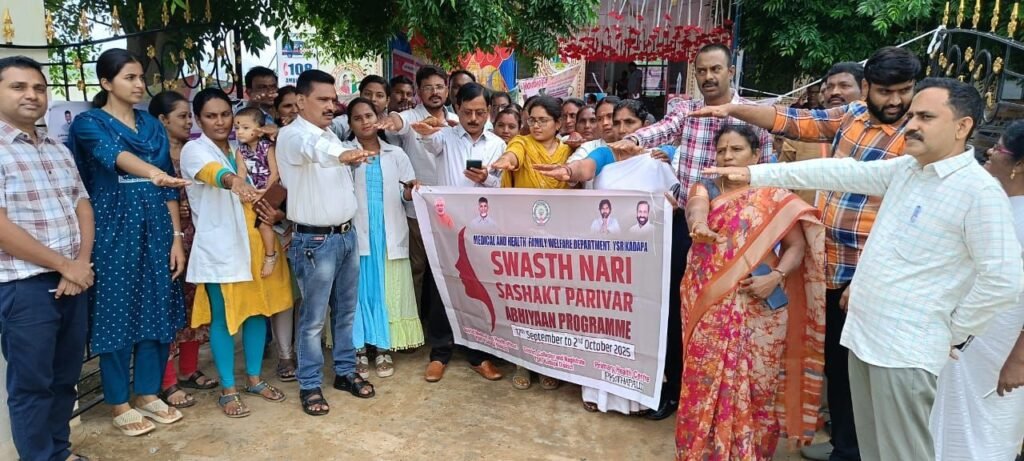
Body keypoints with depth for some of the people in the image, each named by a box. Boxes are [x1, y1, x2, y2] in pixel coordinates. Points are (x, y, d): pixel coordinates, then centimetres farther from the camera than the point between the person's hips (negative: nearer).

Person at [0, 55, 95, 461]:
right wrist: (64, 265, -13)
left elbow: (82, 206, 11)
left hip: (74, 280, 7)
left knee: (66, 376, 16)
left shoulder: (59, 150, 13)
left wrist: (81, 263, -5)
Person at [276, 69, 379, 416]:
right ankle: (310, 385, 16)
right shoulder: (292, 135, -14)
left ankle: (345, 371, 29)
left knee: (346, 310, 15)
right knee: (314, 317, 2)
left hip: (346, 234, 8)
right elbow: (314, 149, -39)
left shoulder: (331, 136, 13)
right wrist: (341, 155, -57)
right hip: (315, 241, -8)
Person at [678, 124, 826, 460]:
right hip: (708, 305, 1)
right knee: (704, 382, 0)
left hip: (759, 307, -1)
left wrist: (776, 276, -16)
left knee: (757, 384, 2)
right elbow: (696, 206, -15)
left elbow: (797, 245, 3)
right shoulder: (705, 188, 9)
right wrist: (698, 224, -39)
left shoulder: (775, 196, 6)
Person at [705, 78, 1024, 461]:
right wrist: (754, 174, 7)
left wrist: (952, 332, -7)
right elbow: (839, 173, 8)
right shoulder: (905, 169, 8)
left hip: (906, 350, -7)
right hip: (863, 336, 7)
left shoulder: (981, 192, -14)